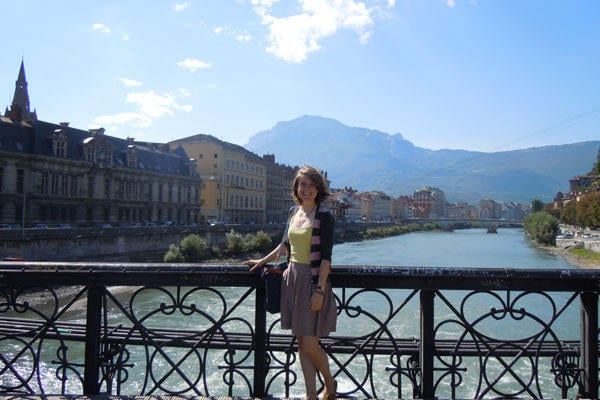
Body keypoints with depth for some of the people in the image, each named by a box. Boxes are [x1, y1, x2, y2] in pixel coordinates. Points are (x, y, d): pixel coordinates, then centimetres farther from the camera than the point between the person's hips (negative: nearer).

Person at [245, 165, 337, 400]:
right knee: (301, 343, 9)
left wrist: (319, 290, -18)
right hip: (293, 279, 6)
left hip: (313, 281, -6)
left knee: (310, 345, -4)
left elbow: (326, 257, -14)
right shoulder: (294, 211, 9)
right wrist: (263, 261, 26)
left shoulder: (324, 217, -10)